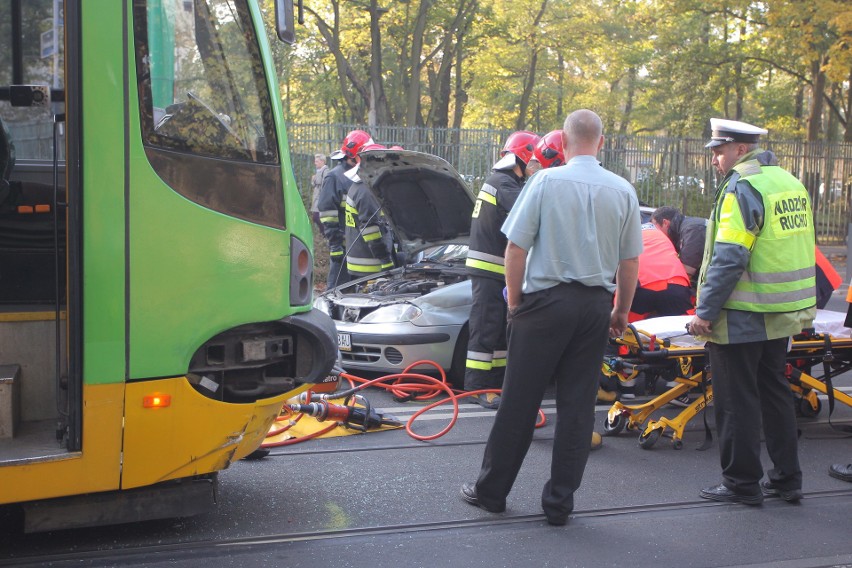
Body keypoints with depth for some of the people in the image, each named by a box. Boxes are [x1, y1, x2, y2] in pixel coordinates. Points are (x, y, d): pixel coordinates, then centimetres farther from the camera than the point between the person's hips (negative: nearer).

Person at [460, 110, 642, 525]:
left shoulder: (546, 181, -6)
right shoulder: (623, 191, 3)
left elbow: (516, 247, -7)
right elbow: (630, 261, 5)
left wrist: (514, 300, 4)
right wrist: (622, 311, 17)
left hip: (546, 300, -3)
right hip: (596, 305, 3)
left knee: (519, 401, 5)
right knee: (577, 406, 7)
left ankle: (491, 490, 16)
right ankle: (559, 502, 11)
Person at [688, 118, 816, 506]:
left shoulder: (742, 187, -15)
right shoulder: (790, 183, 11)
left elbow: (729, 258, -22)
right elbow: (795, 251, 17)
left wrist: (706, 311, -19)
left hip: (742, 317, -9)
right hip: (782, 316, 9)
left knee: (737, 402, 1)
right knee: (774, 393, 17)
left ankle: (742, 484, 8)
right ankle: (787, 478, 23)